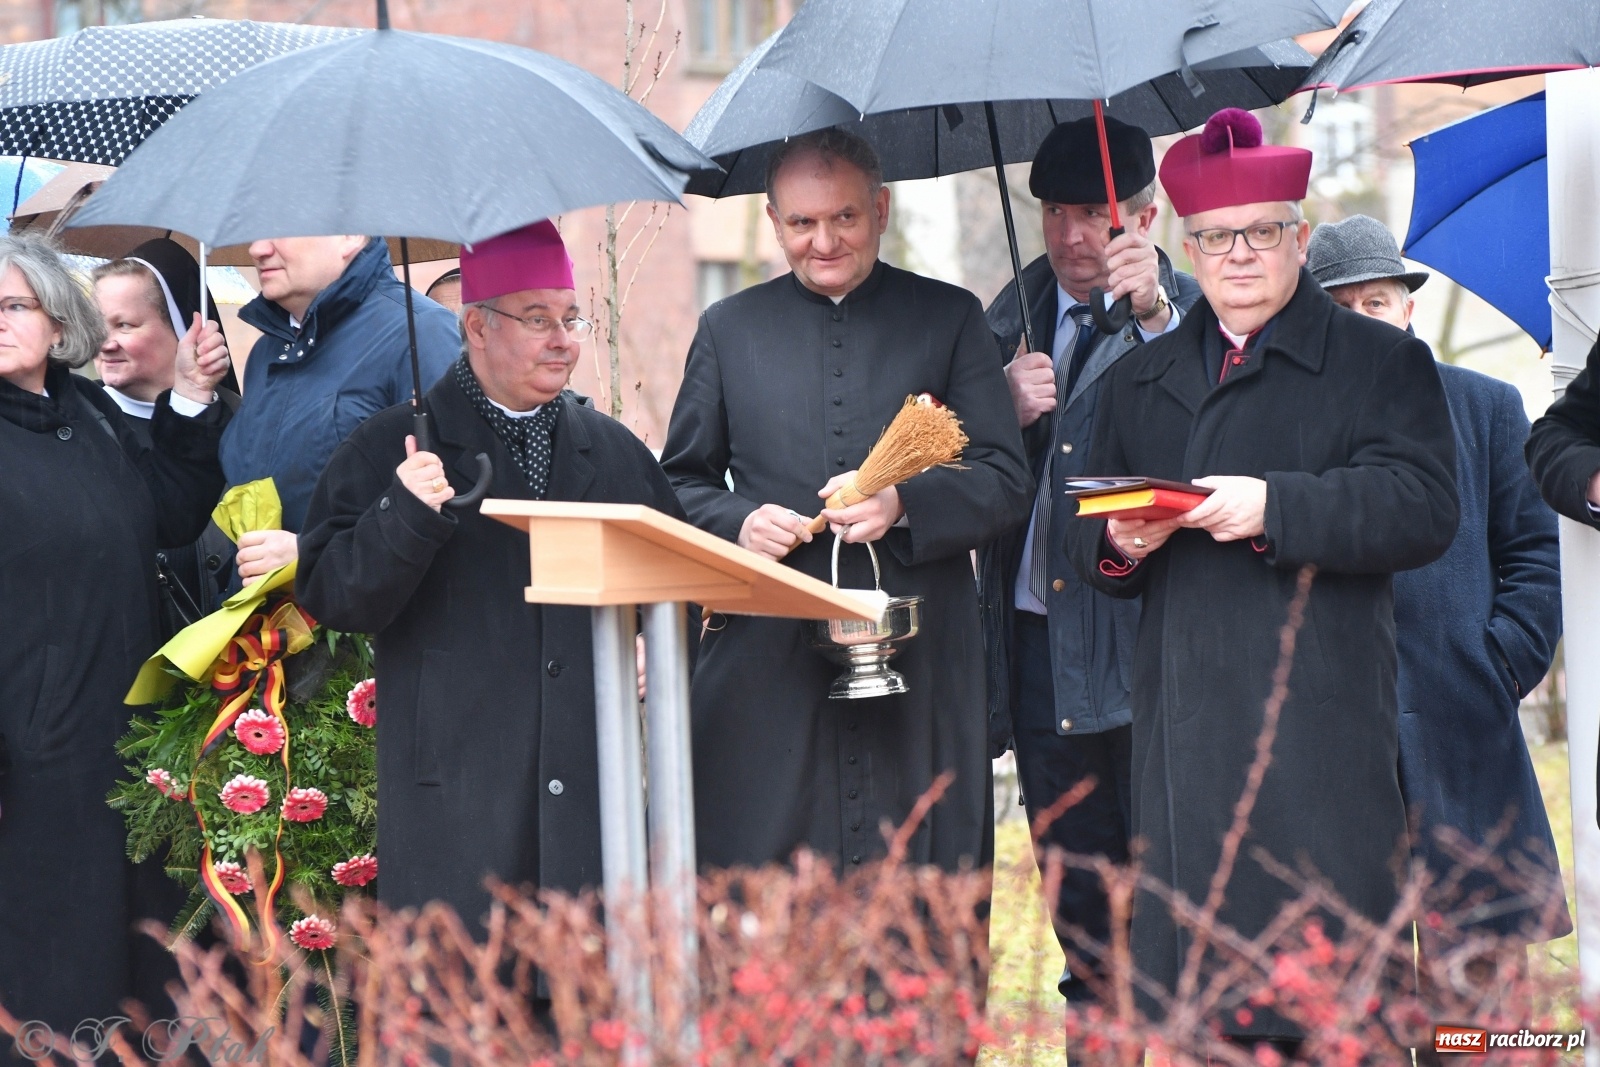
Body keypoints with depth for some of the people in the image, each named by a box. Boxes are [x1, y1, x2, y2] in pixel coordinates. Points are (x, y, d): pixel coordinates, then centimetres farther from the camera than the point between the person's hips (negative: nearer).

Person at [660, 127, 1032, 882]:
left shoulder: (950, 318, 11)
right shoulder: (728, 329, 14)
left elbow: (1007, 481, 4)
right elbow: (681, 483, 16)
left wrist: (905, 505, -14)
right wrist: (736, 523, -6)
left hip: (920, 670, 0)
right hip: (768, 669, 1)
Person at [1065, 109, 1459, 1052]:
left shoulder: (1383, 364, 8)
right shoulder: (1139, 383, 22)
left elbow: (1424, 510, -6)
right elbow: (1088, 539, 22)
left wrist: (1275, 507, -17)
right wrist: (1119, 543, -2)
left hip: (1320, 733, -4)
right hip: (1184, 720, 4)